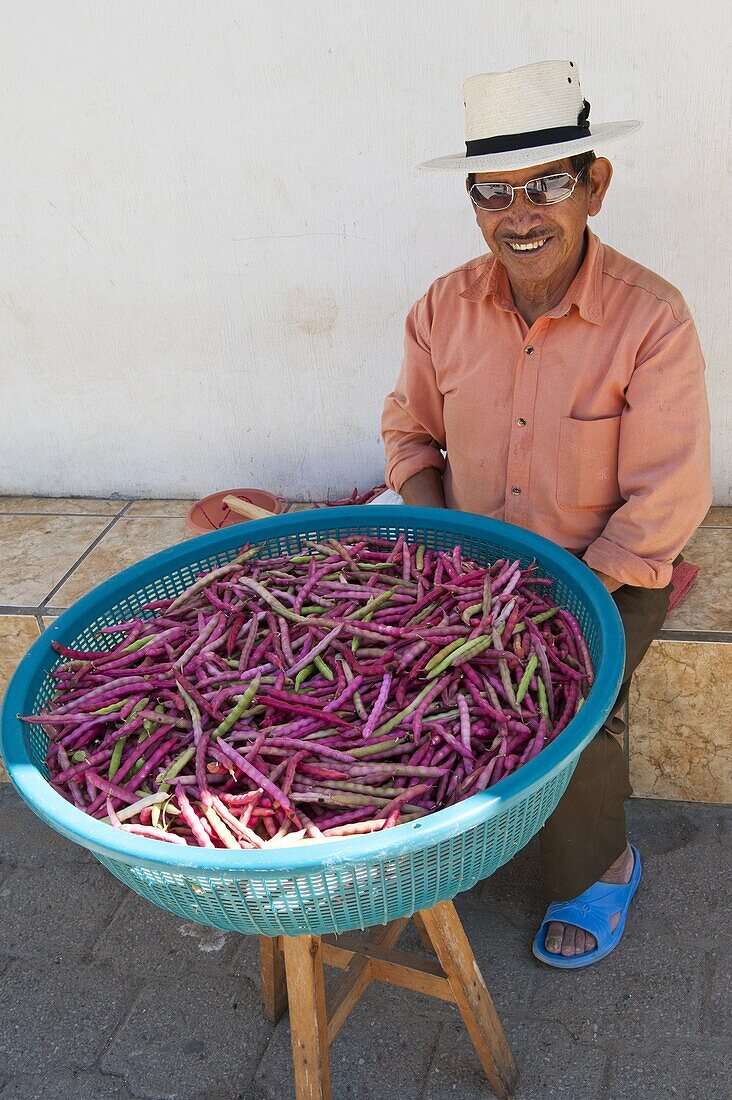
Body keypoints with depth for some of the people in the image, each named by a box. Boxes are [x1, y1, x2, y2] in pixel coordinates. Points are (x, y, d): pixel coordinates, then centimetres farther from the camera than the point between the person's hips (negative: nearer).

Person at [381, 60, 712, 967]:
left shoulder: (651, 318, -16)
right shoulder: (444, 309, -4)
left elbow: (666, 502, -16)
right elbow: (409, 433, 10)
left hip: (607, 573, -3)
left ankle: (599, 868, 10)